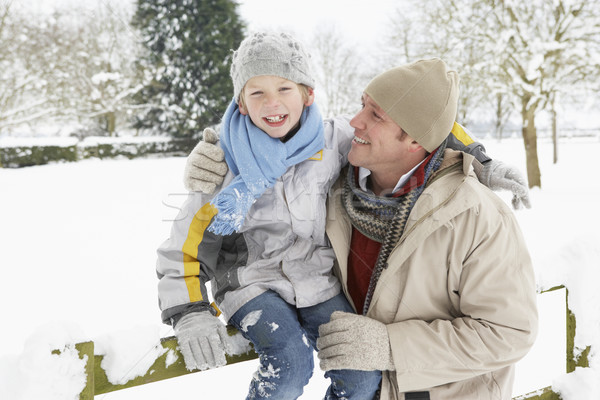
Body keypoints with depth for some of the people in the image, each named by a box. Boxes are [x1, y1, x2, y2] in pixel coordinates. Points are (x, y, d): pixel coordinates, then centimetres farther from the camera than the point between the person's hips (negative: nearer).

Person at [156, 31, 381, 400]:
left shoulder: (335, 143, -3)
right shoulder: (228, 165, -8)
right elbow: (187, 242, -6)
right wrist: (189, 314, -15)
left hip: (319, 283, 3)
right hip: (253, 283, -2)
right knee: (290, 364, -29)